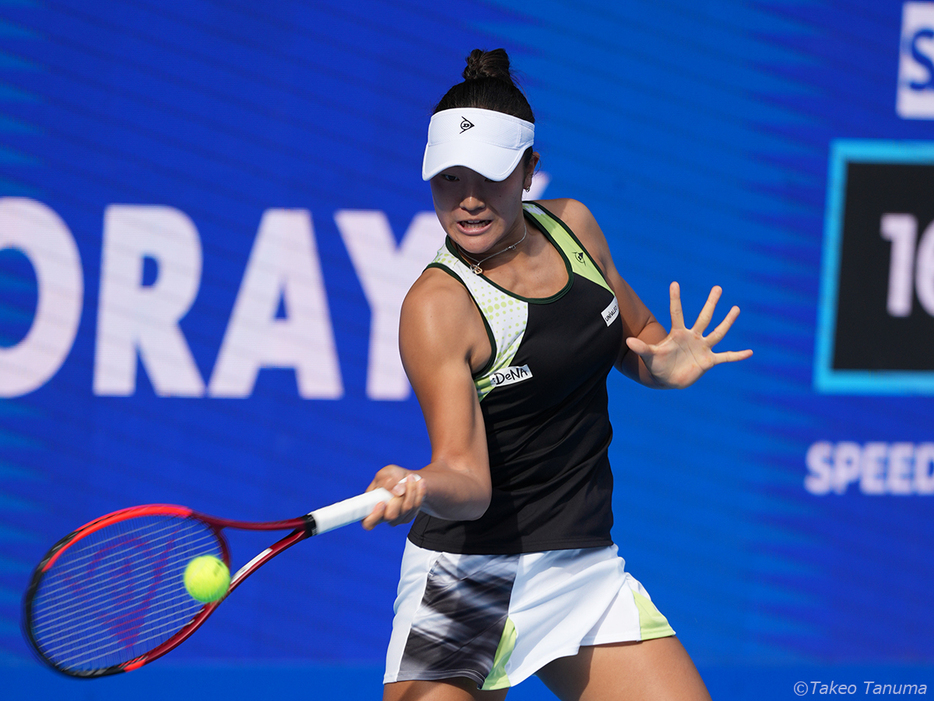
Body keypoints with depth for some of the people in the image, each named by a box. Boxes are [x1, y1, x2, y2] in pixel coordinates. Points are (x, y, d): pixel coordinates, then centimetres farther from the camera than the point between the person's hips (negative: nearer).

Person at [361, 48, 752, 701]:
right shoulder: (437, 306, -17)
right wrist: (418, 489, -46)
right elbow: (467, 476, -23)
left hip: (587, 569, 5)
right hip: (469, 579, -5)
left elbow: (636, 332, 19)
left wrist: (667, 365, -4)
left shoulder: (572, 226, 1)